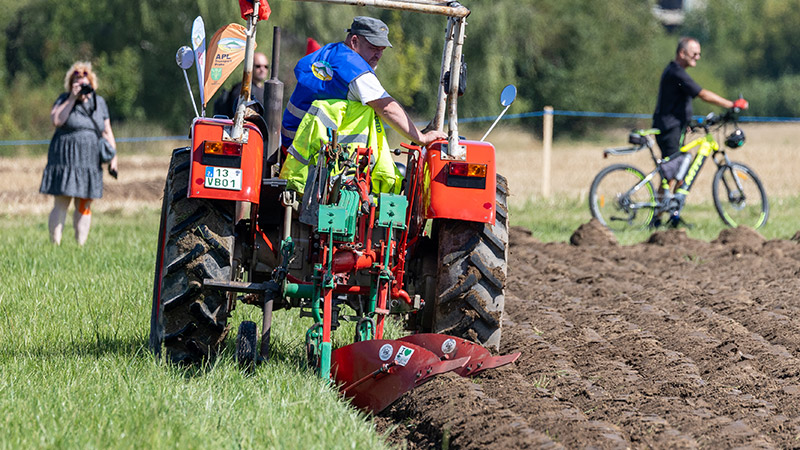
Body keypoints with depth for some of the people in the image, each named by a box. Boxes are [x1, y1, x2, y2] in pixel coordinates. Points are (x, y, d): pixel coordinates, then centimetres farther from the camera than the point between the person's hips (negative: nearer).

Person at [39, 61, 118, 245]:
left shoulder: (99, 102, 12)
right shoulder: (64, 99, 1)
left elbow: (107, 131, 16)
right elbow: (56, 120, -15)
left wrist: (113, 156, 8)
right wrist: (72, 99, -15)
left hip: (90, 161, 4)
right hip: (65, 159, -4)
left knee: (84, 206, 4)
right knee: (61, 205, -7)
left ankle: (80, 246, 7)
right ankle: (55, 244, -7)